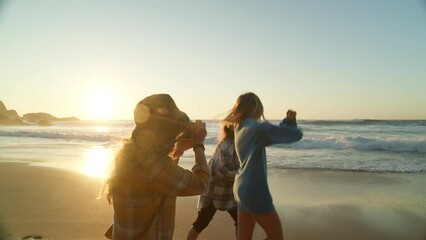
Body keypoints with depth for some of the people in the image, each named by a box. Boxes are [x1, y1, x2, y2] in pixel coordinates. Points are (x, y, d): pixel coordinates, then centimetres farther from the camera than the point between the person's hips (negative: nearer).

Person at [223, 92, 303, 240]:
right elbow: (297, 134, -11)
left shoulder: (240, 128, 9)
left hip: (241, 189, 9)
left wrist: (288, 120, 11)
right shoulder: (259, 128, -17)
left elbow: (275, 133, 20)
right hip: (254, 191, -9)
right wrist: (289, 122, 9)